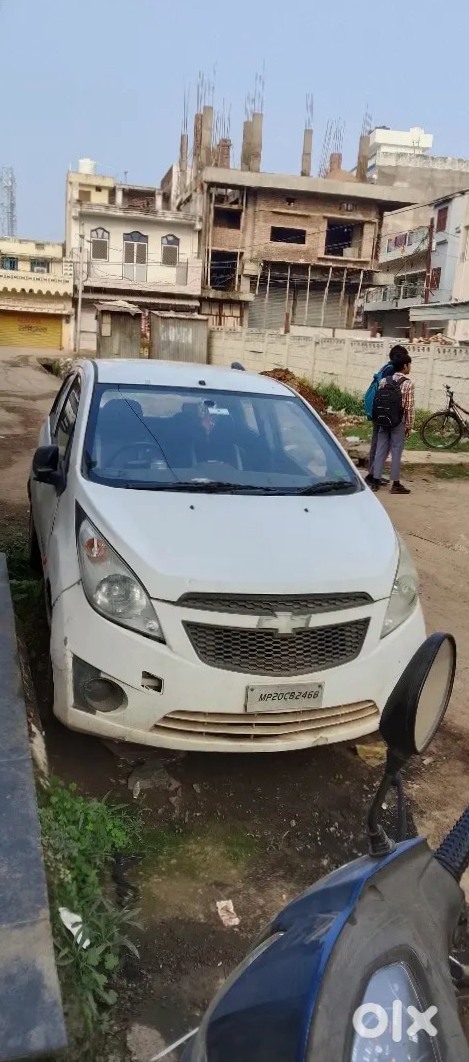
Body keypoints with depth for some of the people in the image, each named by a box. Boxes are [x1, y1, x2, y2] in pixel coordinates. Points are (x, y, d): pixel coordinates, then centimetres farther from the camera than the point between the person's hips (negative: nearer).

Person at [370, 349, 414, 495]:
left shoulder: (384, 381, 4)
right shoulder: (408, 384, -8)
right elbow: (409, 407, -10)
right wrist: (409, 426, -3)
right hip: (399, 423, -4)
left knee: (380, 450, 8)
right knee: (396, 452, 1)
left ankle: (376, 481, 10)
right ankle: (396, 484, 4)